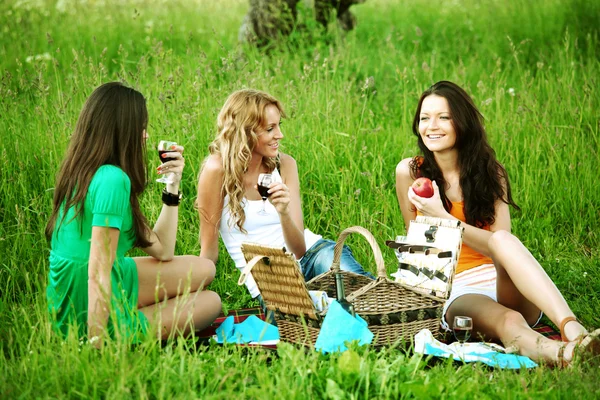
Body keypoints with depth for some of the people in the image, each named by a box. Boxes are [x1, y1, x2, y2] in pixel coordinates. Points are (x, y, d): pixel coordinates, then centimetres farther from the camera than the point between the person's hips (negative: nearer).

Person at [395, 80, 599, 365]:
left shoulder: (490, 173, 8)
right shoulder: (410, 172, 6)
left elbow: (499, 241, -4)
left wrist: (442, 217, -13)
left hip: (506, 284, 1)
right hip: (457, 294, -1)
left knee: (502, 240, -35)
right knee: (508, 323, -37)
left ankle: (572, 329, -55)